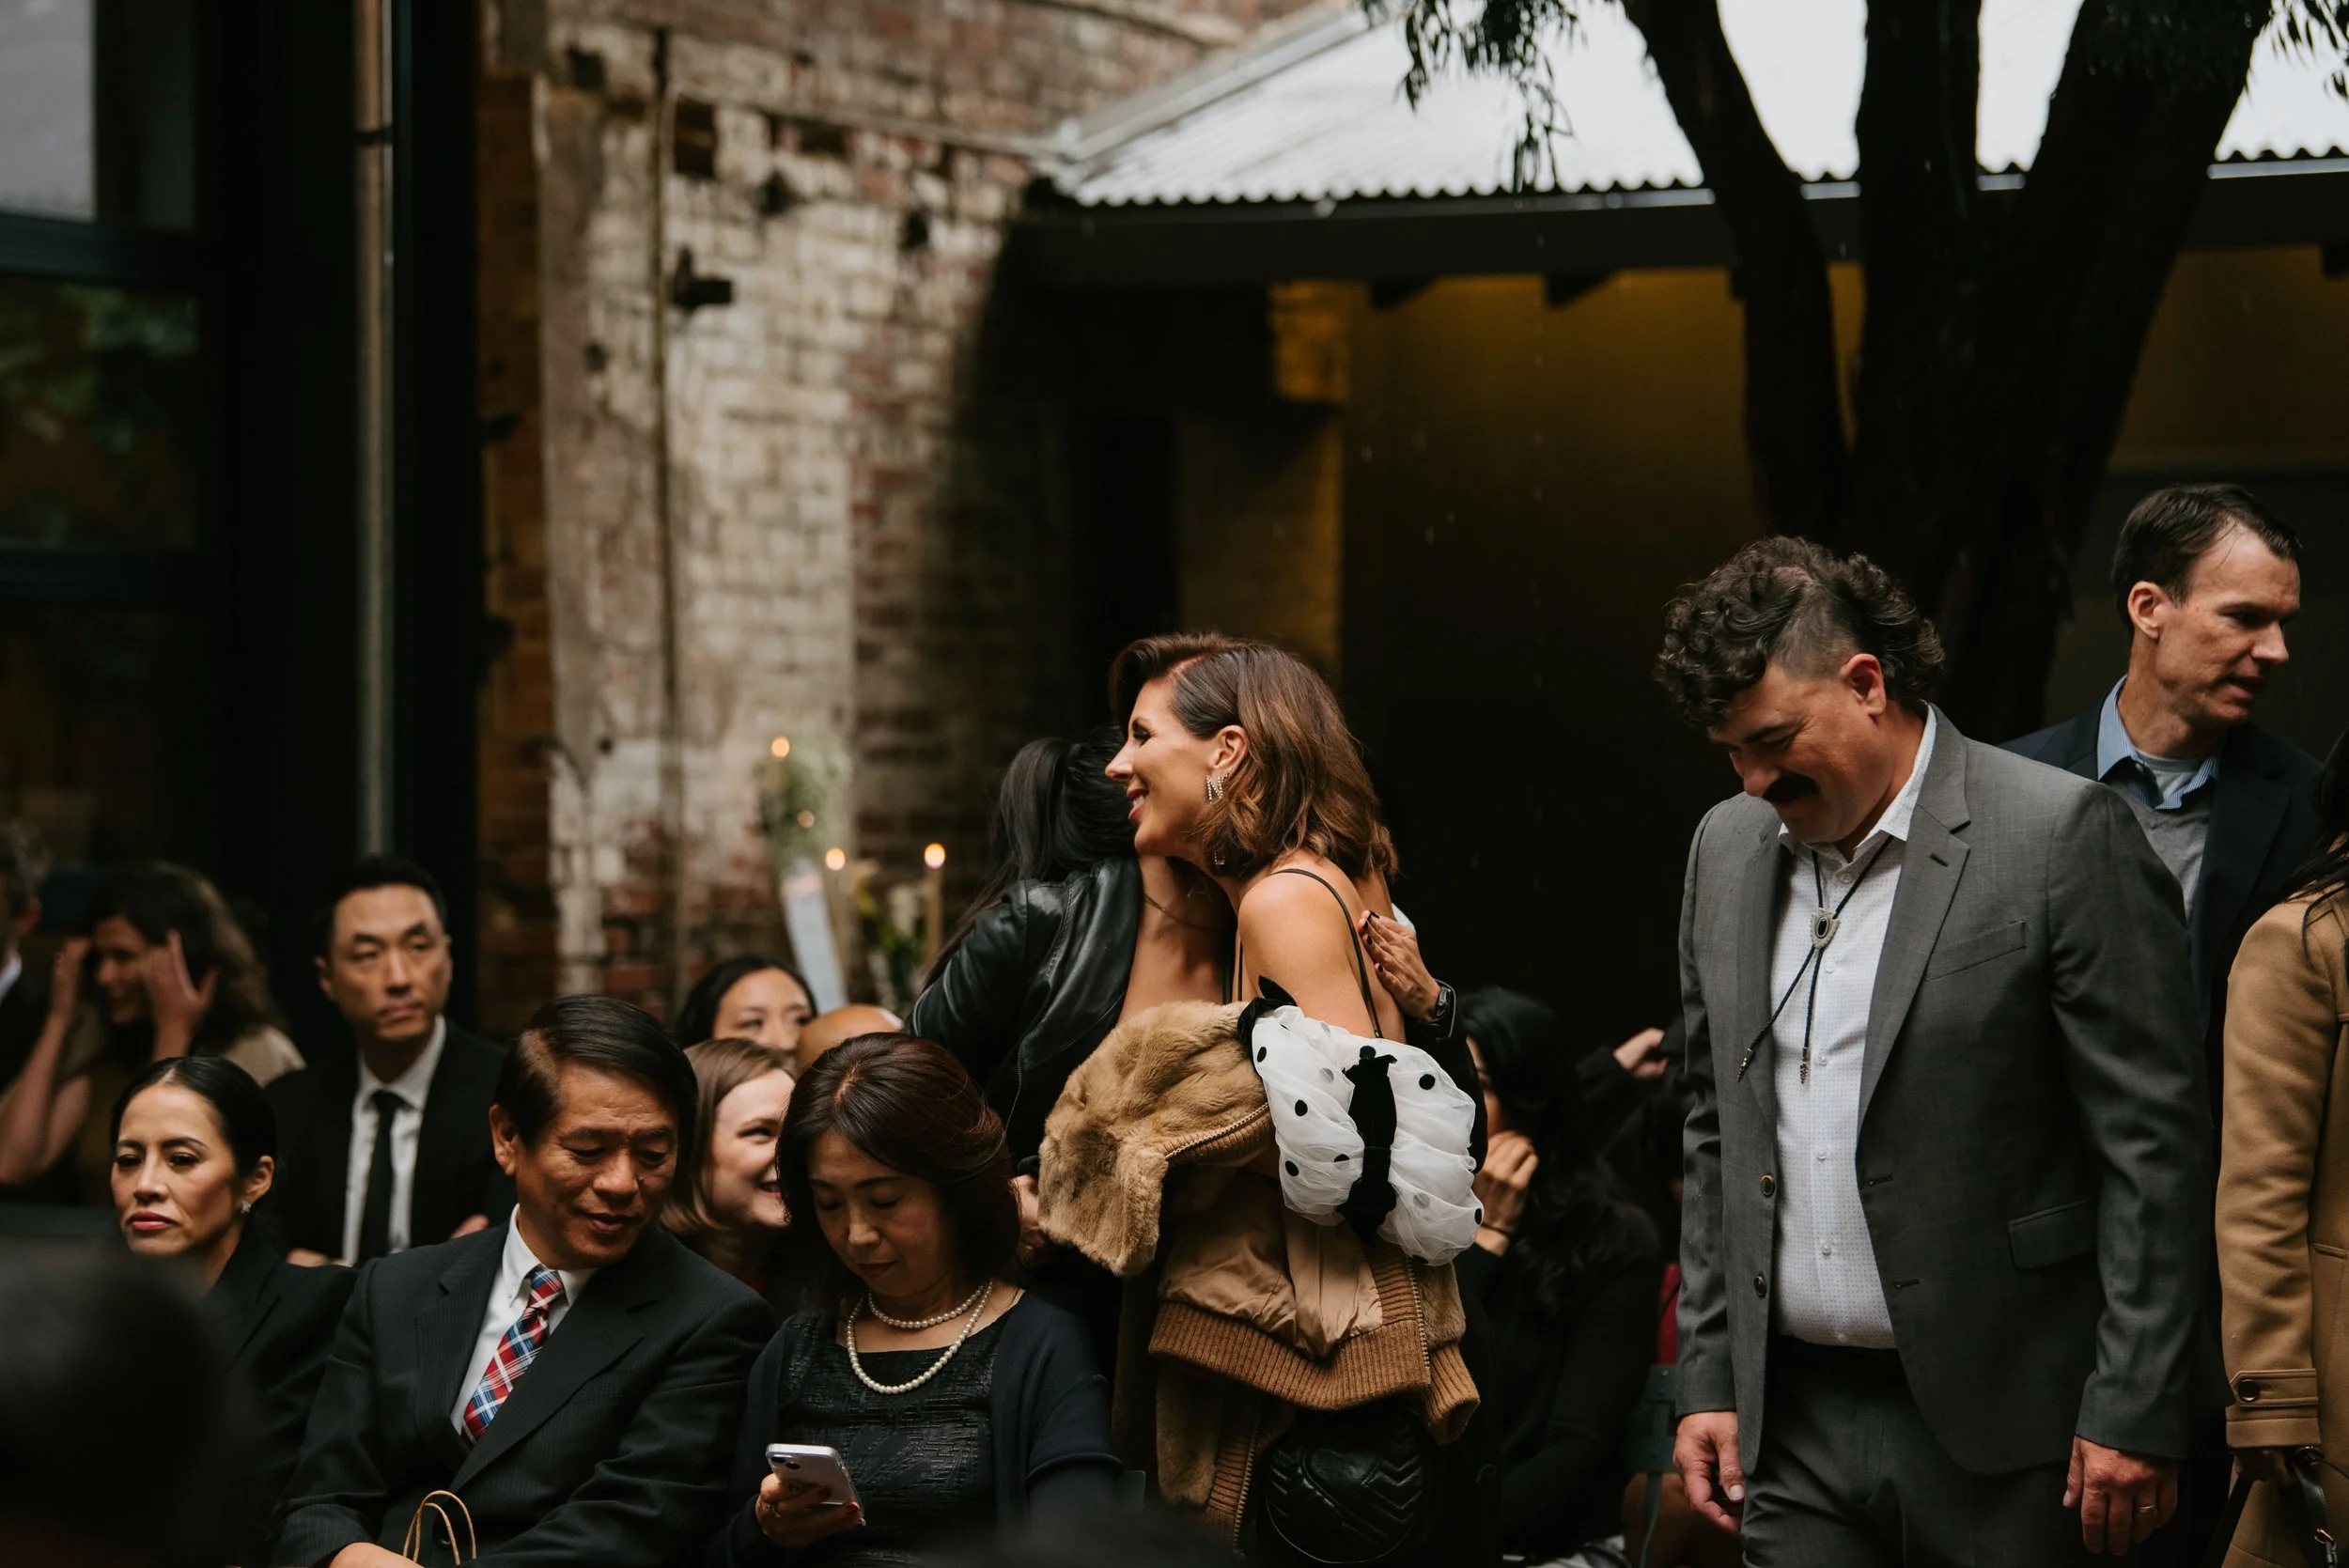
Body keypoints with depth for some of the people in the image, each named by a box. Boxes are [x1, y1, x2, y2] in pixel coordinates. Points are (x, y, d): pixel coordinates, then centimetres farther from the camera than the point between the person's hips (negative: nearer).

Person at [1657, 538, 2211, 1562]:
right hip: (1794, 1429, 5)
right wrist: (1707, 1380, 12)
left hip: (2004, 1433, -5)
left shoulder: (2064, 835, -9)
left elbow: (2155, 1143, -10)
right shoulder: (1729, 847, 10)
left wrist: (2136, 1415, -12)